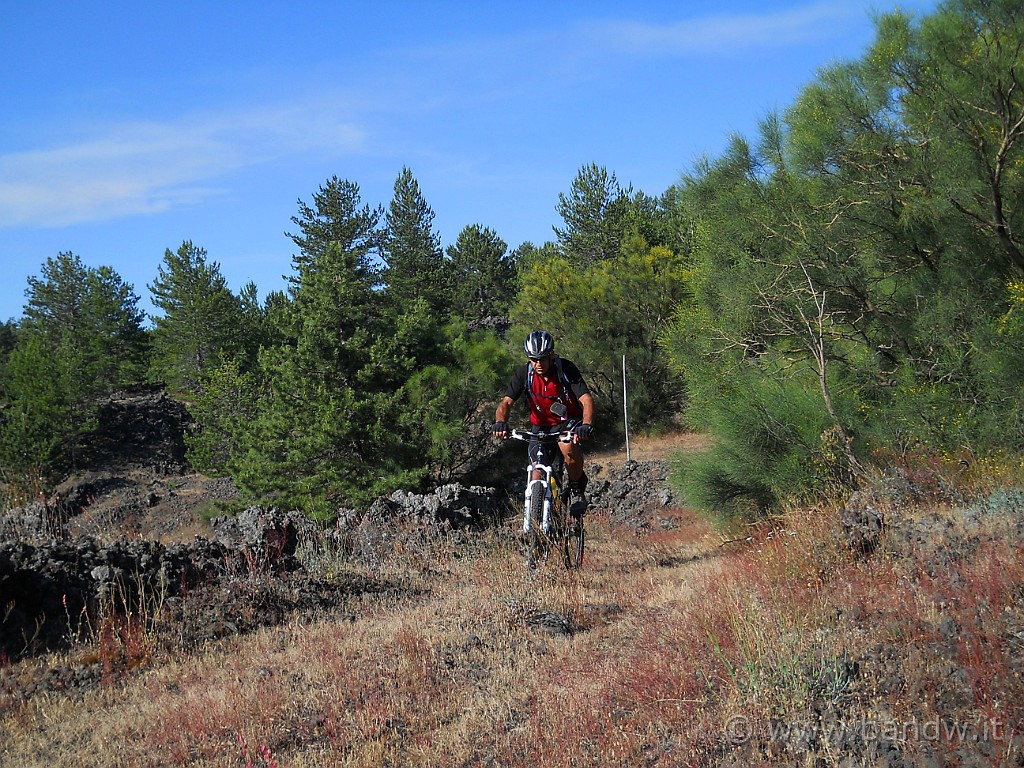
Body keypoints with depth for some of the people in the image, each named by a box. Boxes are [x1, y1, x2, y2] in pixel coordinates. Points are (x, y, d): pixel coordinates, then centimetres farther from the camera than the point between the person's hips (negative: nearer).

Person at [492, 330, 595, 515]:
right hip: (541, 426, 3)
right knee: (538, 476, -10)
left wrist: (586, 425, -48)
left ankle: (577, 488, -10)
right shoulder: (523, 373, -15)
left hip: (569, 421, -3)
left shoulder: (566, 368, -21)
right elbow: (506, 402, -19)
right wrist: (500, 423, -42)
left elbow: (586, 399, -29)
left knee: (568, 446, -35)